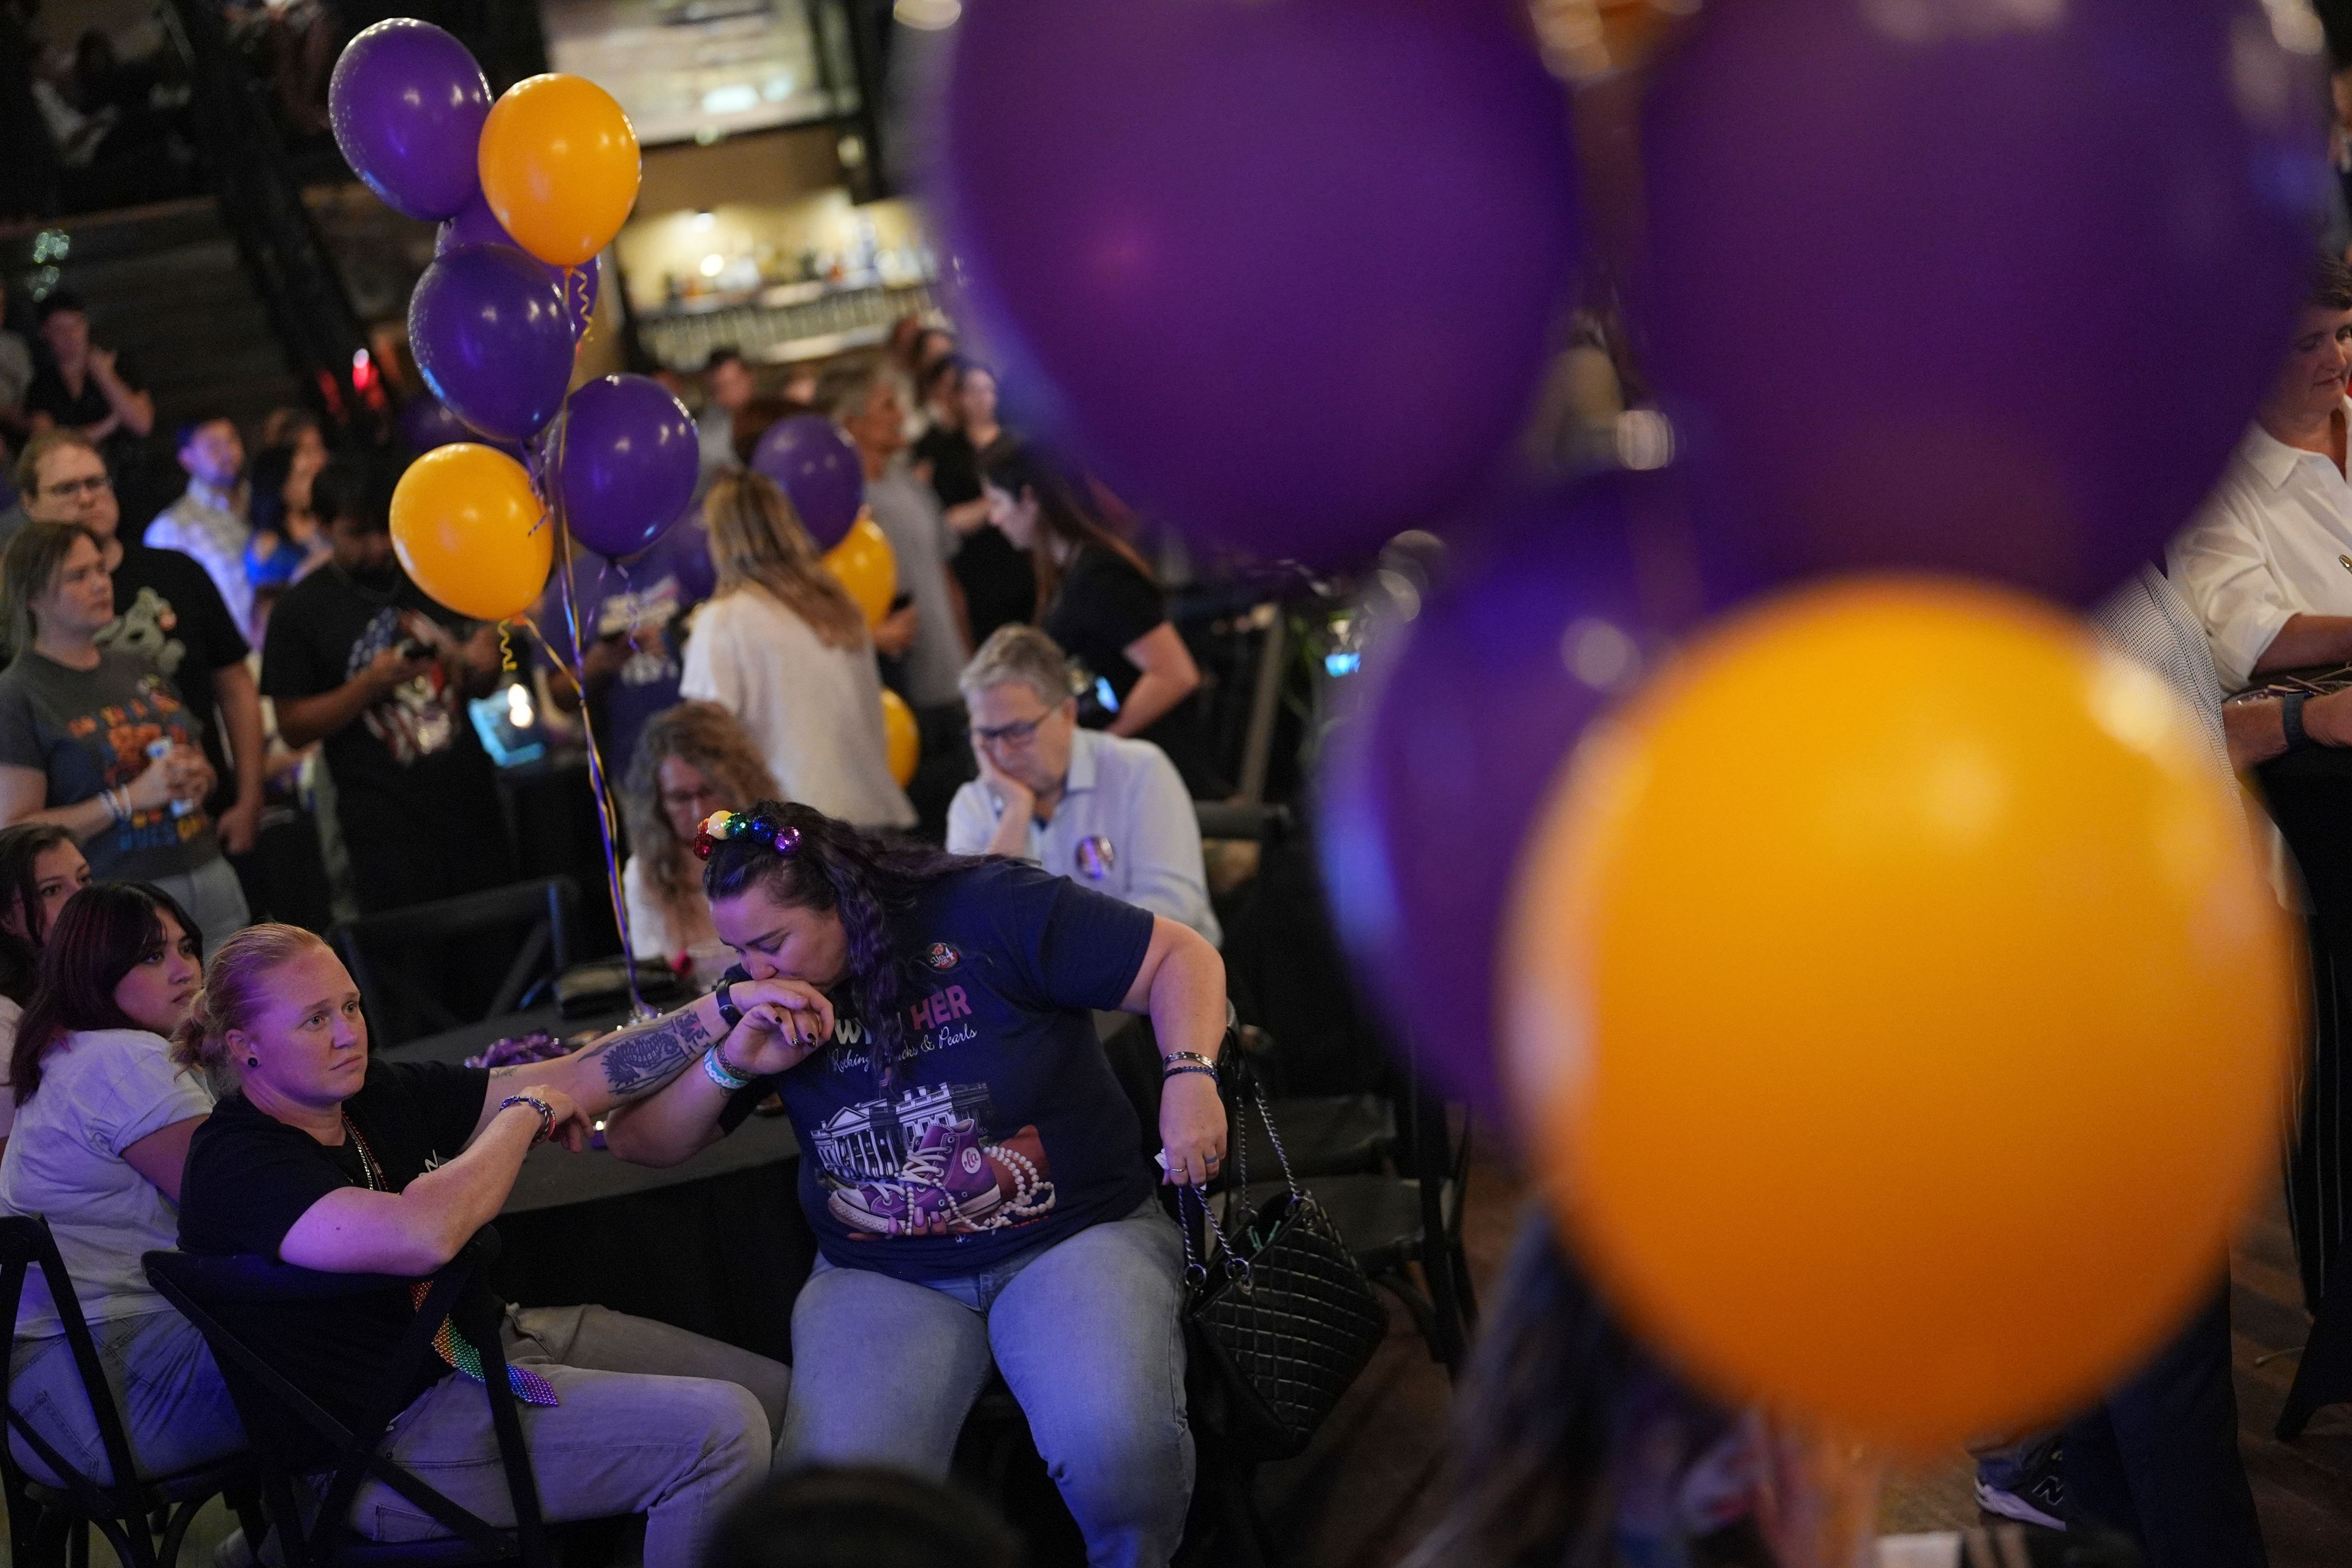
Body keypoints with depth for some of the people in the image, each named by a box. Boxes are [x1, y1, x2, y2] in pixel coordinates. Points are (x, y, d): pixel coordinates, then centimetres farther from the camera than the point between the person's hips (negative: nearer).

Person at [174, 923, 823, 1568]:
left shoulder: (378, 1096, 5)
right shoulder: (235, 1168, -20)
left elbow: (574, 1080, 4)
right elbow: (423, 1235, -36)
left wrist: (727, 1009, -8)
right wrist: (526, 1112, -19)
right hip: (391, 1440, -9)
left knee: (774, 1392, 7)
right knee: (719, 1431, -20)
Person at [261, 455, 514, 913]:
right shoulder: (299, 611, -2)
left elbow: (485, 683, 17)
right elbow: (293, 728, -4)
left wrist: (472, 666, -6)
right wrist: (371, 684, -17)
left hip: (471, 805, 4)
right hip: (387, 825, -4)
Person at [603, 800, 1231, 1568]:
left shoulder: (990, 913, -8)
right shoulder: (767, 993, 5)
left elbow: (1182, 957, -6)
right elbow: (637, 1141, 8)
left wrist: (1189, 1075, -24)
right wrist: (735, 1063, -10)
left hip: (1073, 1236, -3)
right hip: (881, 1275, 3)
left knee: (1114, 1447, -31)